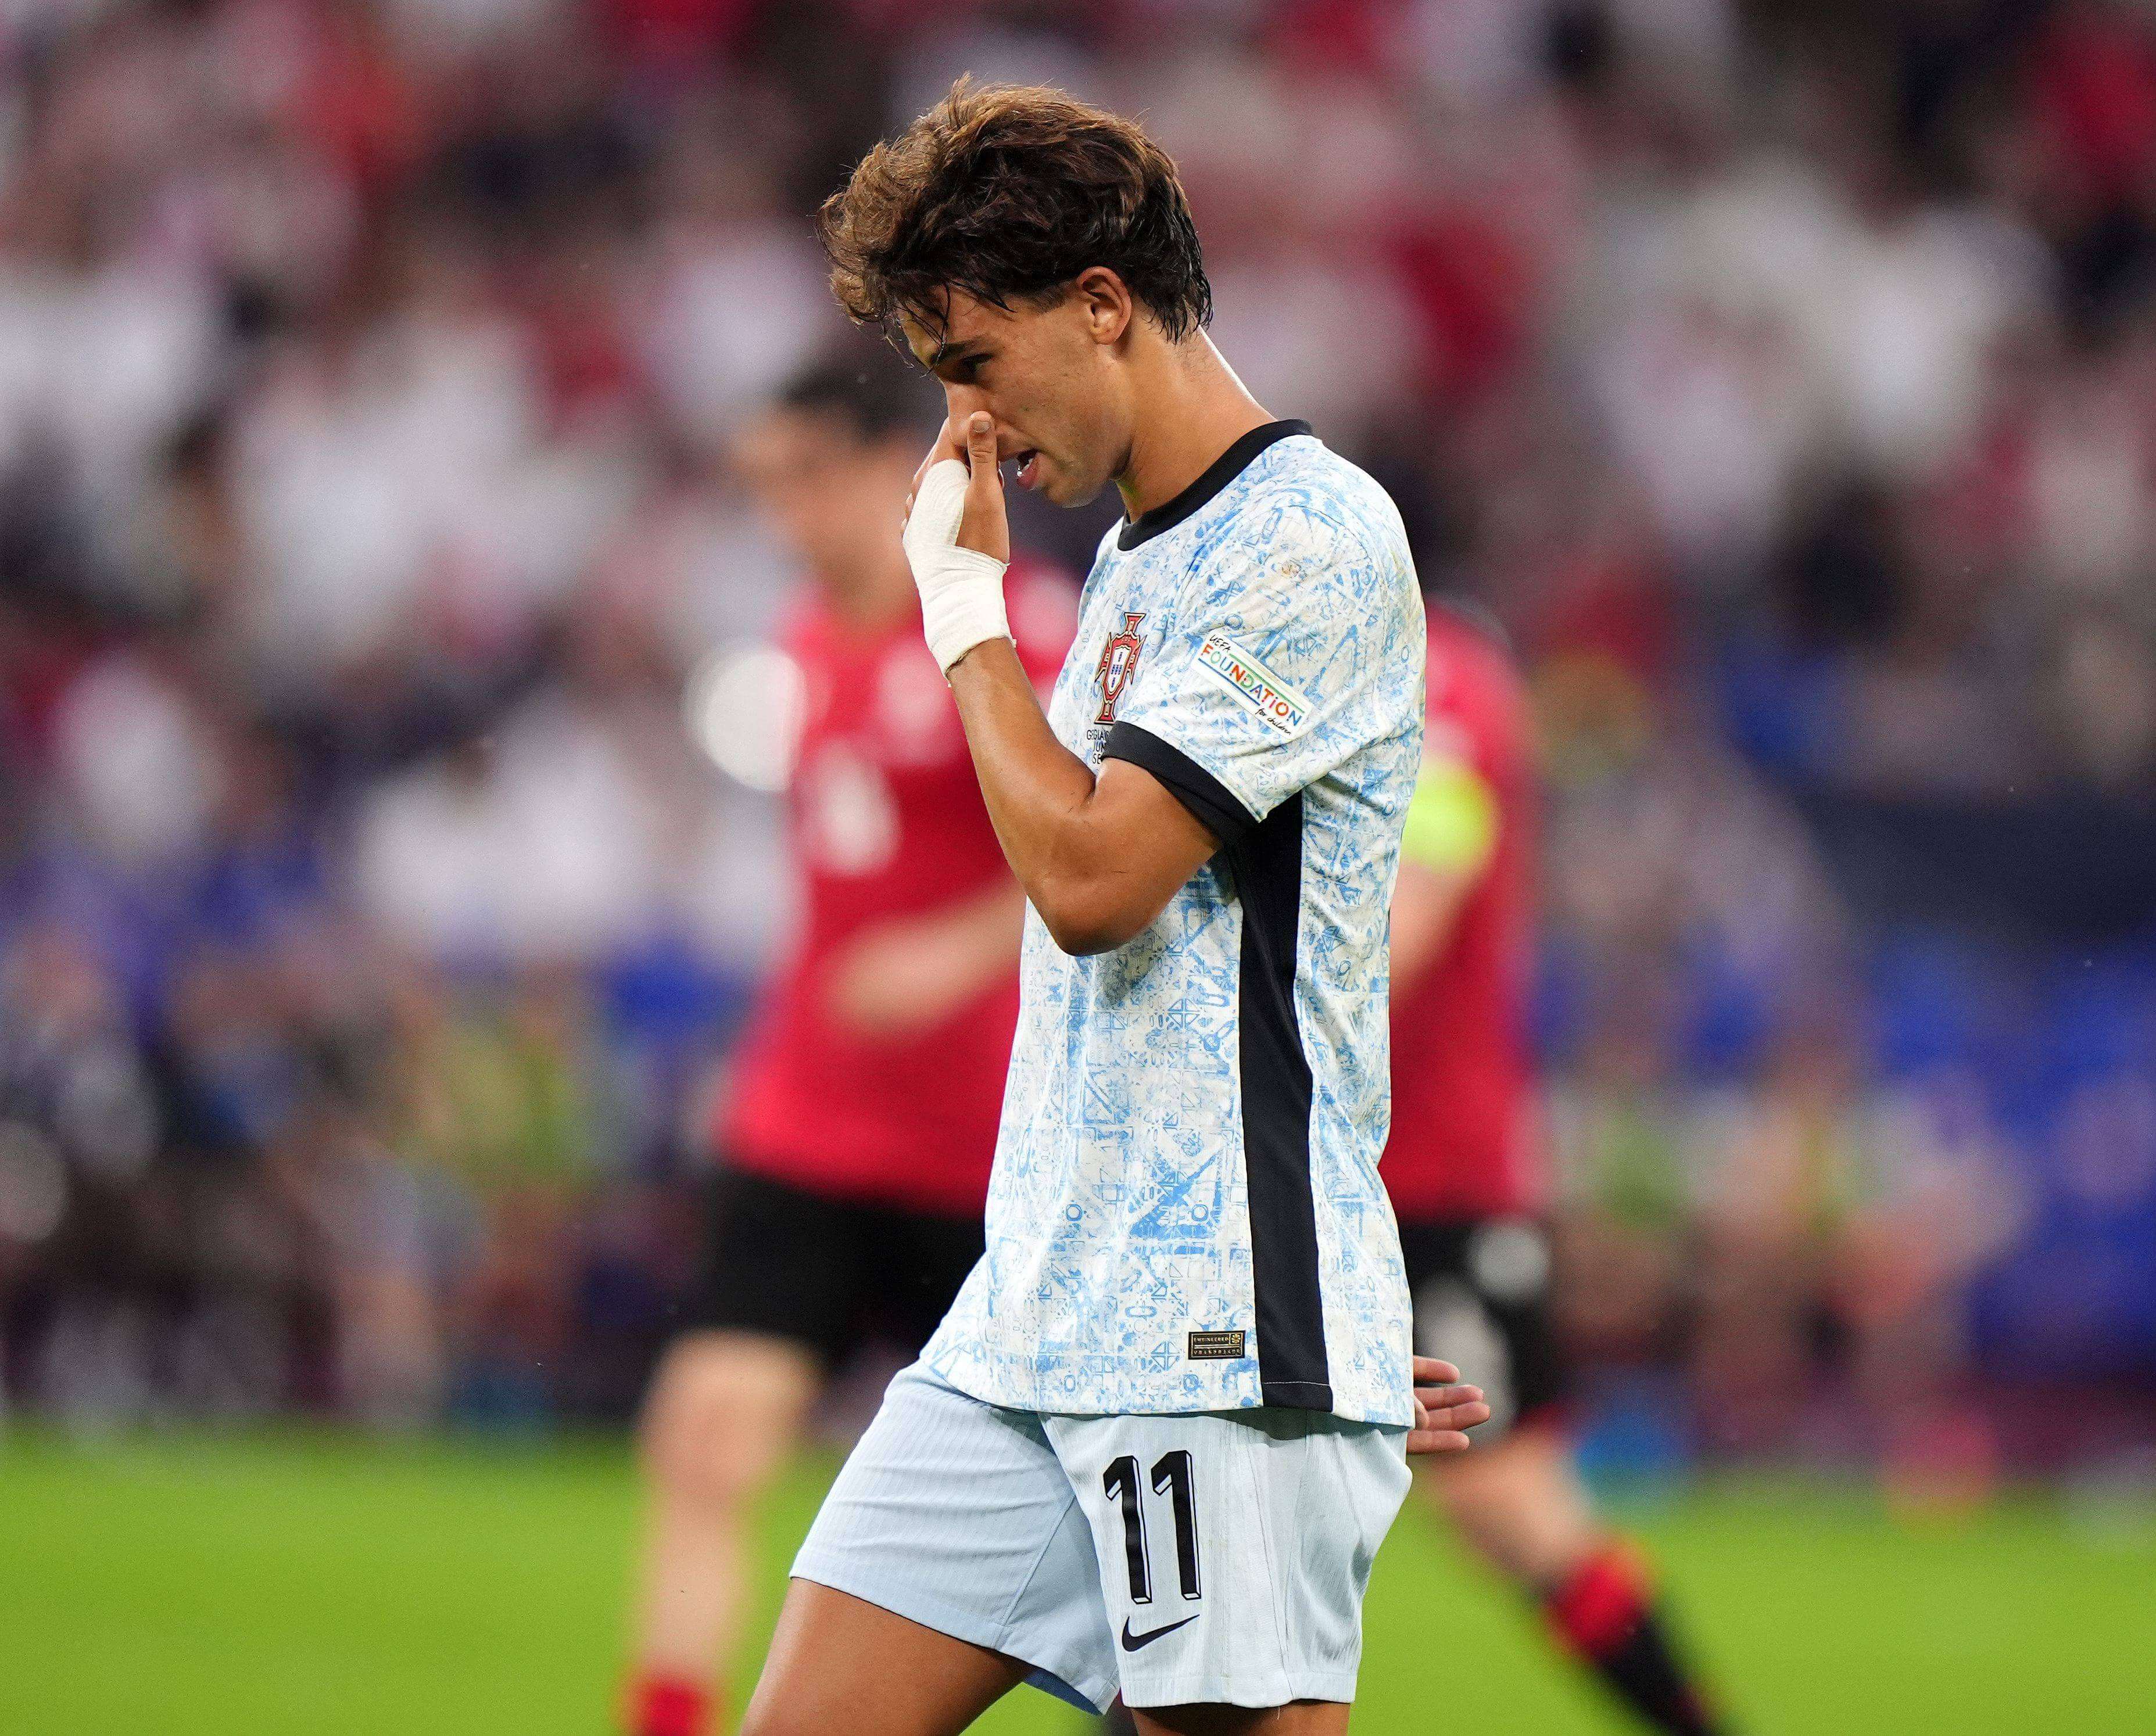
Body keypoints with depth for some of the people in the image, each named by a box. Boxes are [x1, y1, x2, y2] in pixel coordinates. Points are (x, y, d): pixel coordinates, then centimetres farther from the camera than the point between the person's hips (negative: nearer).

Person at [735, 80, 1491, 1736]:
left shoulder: (1310, 540, -11)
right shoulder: (1137, 563, 19)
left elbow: (1088, 876, -19)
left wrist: (962, 591, -6)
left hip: (1220, 1347, -9)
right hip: (1026, 1334, 9)